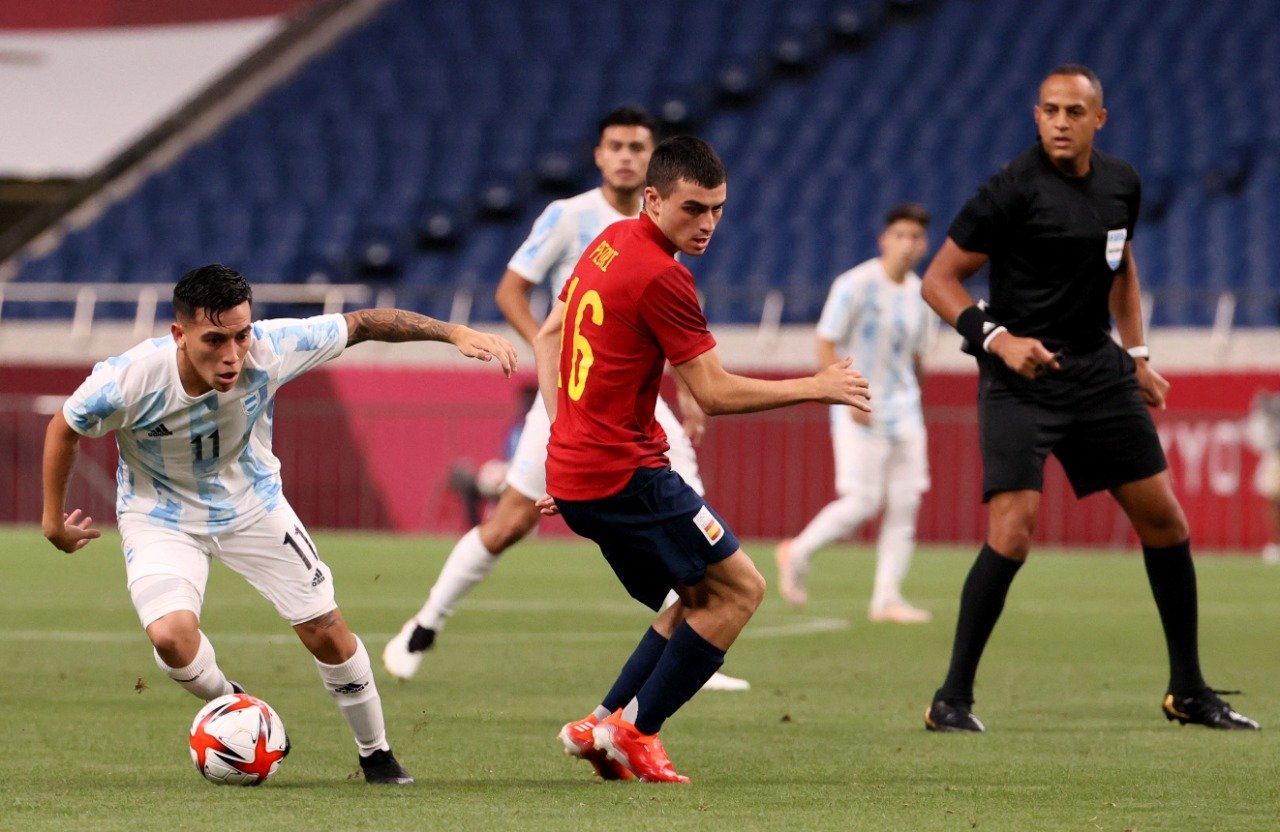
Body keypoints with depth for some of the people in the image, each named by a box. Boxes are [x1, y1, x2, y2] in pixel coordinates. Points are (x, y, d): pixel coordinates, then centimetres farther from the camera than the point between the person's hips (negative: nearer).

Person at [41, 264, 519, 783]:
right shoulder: (128, 380, -33)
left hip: (252, 504, 2)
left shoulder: (268, 350, -29)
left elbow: (361, 324, -16)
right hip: (161, 516, -2)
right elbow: (65, 427, -12)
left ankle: (376, 755, 26)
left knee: (326, 631, 2)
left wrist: (454, 333, -22)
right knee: (171, 636, -27)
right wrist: (54, 519, -1)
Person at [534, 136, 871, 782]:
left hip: (570, 470, 10)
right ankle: (632, 729, -5)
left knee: (700, 596, 18)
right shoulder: (661, 278, -18)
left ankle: (603, 725, 11)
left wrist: (566, 432, 18)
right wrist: (816, 387, -7)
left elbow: (548, 335, 21)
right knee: (739, 588, -3)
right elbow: (714, 393, -16)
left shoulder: (611, 242, 12)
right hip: (625, 474, -10)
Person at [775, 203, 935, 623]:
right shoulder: (856, 285, -10)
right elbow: (826, 344, -11)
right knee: (862, 503, -11)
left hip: (904, 411, 7)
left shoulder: (918, 294, 9)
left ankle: (887, 597, 2)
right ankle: (797, 553, 12)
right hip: (861, 412, -6)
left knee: (905, 504, -1)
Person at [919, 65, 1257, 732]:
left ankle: (1188, 692, 21)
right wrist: (996, 337, -23)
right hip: (1021, 375, -6)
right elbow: (938, 279, -10)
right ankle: (952, 697, -9)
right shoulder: (1013, 189, -14)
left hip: (1097, 370, 6)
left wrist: (1136, 355, 18)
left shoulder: (1120, 183, 6)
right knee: (1012, 530, -20)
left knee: (1163, 519, 7)